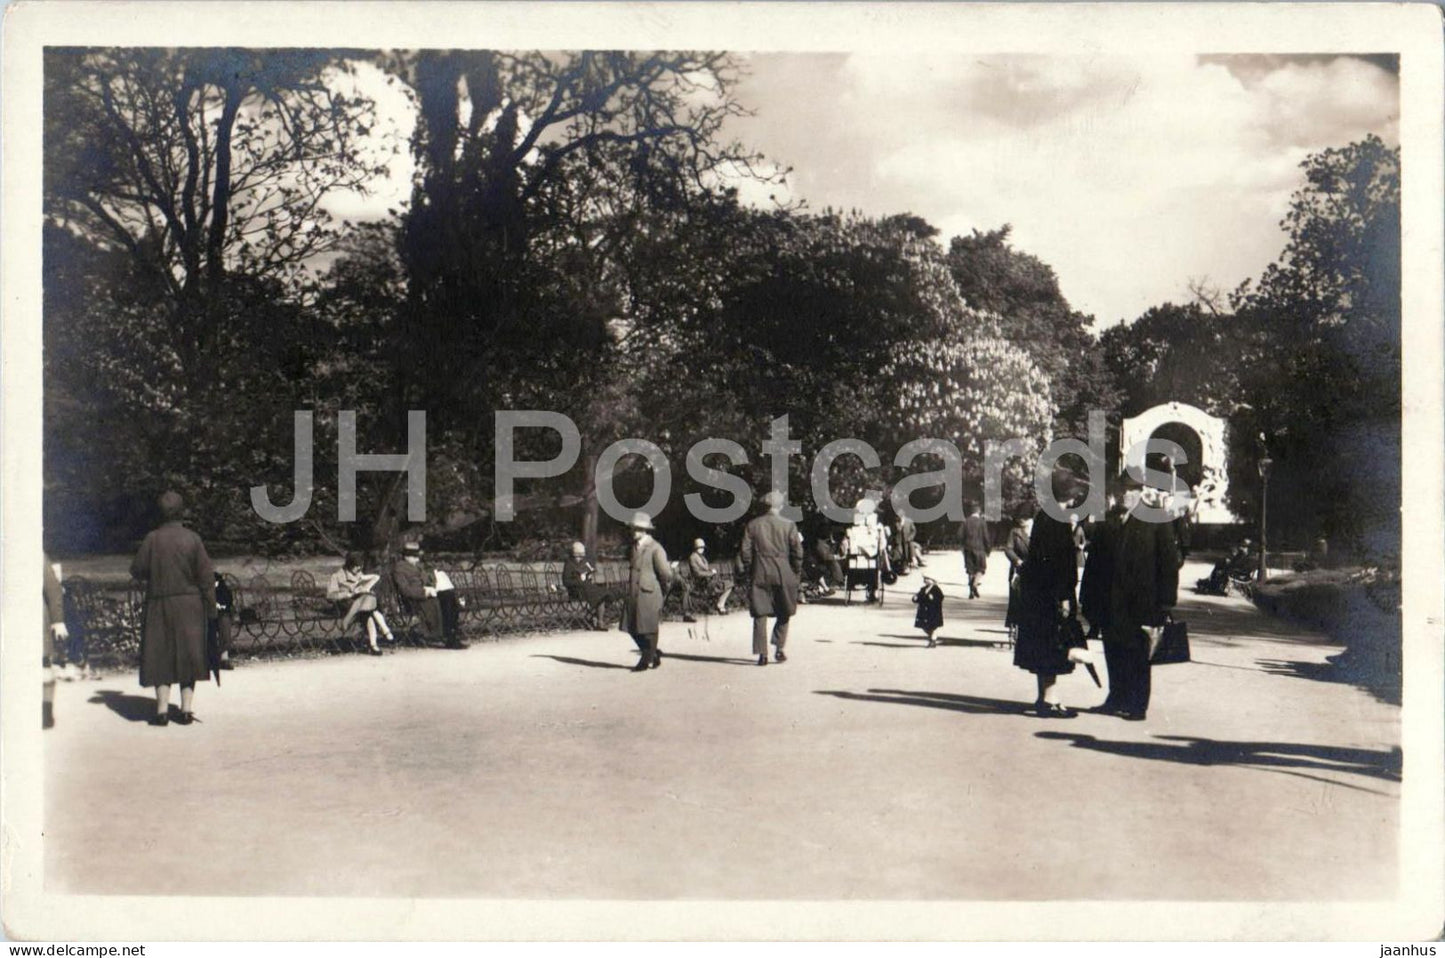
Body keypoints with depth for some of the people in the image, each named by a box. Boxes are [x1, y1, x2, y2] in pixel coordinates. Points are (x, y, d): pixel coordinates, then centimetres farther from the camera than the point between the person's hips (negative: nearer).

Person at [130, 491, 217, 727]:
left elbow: (136, 571, -2)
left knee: (160, 656, 7)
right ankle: (187, 709, 8)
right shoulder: (192, 539, -5)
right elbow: (207, 576, -5)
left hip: (159, 605, -1)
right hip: (190, 606, 1)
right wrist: (211, 610, 1)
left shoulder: (152, 539, -7)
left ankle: (163, 709, 4)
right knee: (187, 654, 7)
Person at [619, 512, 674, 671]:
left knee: (647, 629, 1)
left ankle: (645, 661, 12)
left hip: (648, 594, -8)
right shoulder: (635, 547, 13)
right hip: (633, 594, 8)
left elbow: (666, 573, -13)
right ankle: (654, 653, 25)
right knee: (632, 628, 9)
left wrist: (663, 590, -1)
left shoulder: (655, 548, -12)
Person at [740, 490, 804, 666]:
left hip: (759, 574, 1)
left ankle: (762, 654, 1)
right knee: (783, 613, 14)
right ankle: (779, 649, 7)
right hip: (783, 573, -1)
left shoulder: (753, 525, 2)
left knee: (760, 614, 4)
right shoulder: (788, 525, -3)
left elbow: (746, 551, 1)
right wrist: (796, 572, 8)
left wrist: (749, 571, 12)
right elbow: (797, 551, -4)